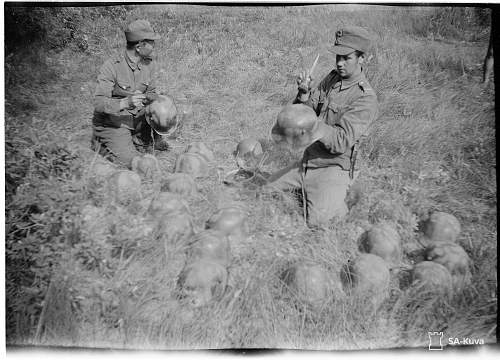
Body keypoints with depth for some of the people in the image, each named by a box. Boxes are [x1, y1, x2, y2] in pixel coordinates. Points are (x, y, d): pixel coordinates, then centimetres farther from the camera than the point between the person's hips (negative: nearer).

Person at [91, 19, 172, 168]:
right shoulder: (111, 66, -22)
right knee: (130, 162, -18)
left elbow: (151, 92, 11)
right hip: (113, 122, -6)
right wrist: (125, 102, -42)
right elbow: (98, 103, -26)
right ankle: (100, 144, 11)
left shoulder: (148, 64, -3)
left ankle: (156, 139, 14)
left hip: (137, 118, 6)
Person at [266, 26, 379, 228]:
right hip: (308, 162, 7)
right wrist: (305, 93, -17)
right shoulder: (332, 78, 6)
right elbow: (308, 110, 4)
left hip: (334, 168, -7)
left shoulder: (366, 99, -17)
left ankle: (339, 203, 9)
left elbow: (342, 142, -25)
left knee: (317, 222, -22)